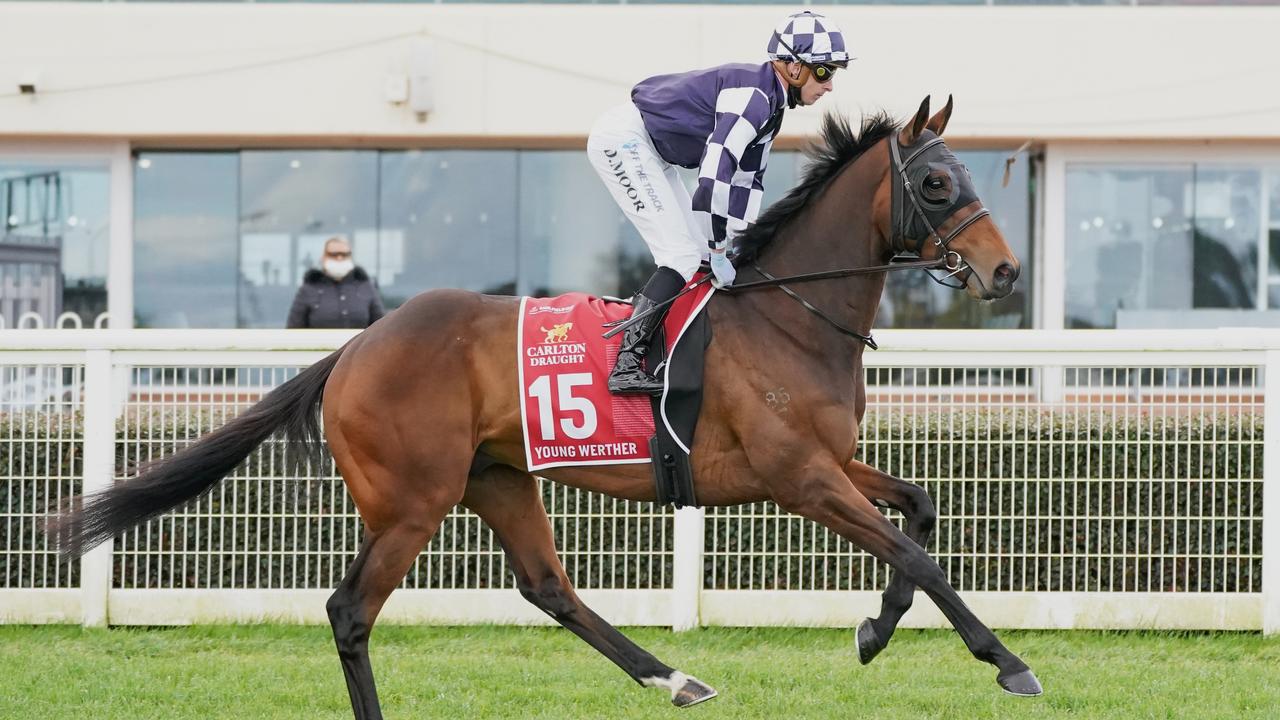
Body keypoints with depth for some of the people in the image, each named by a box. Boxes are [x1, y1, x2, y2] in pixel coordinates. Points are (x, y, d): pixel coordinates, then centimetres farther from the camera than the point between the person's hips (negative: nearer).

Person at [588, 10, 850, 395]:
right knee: (683, 256, -16)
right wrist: (719, 254, -24)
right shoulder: (752, 95, -23)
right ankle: (626, 364, -20)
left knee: (697, 252, 11)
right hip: (622, 139, -11)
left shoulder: (770, 104, 9)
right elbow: (716, 172, -30)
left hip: (650, 154, 11)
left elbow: (747, 180, 16)